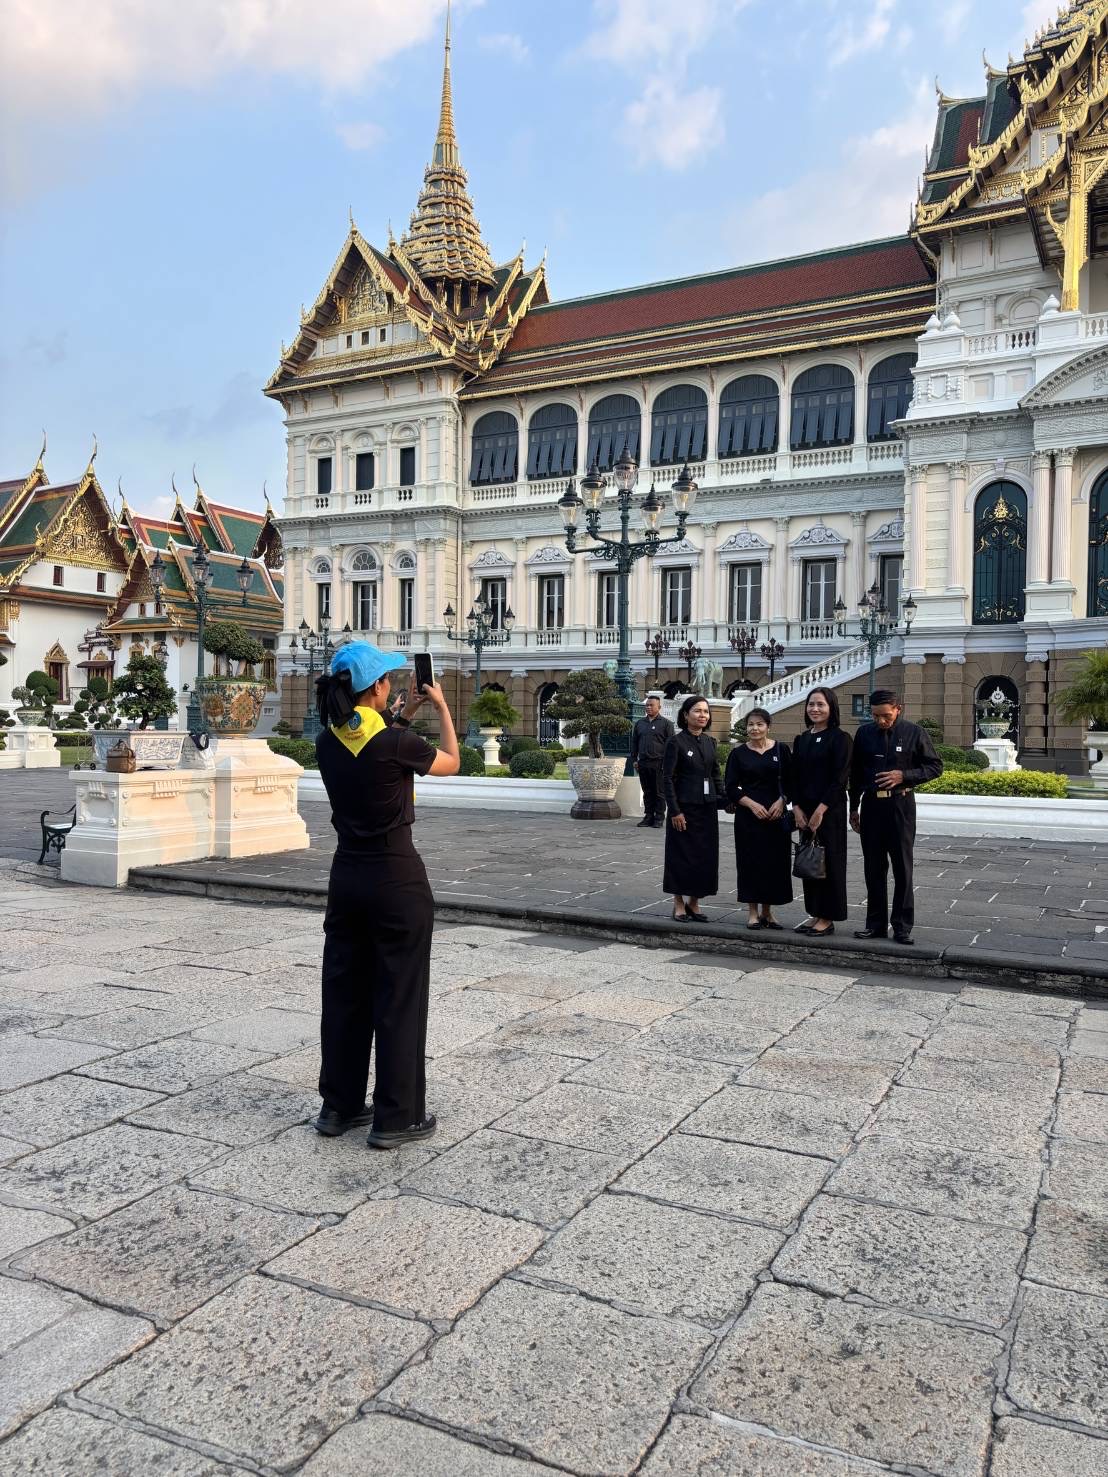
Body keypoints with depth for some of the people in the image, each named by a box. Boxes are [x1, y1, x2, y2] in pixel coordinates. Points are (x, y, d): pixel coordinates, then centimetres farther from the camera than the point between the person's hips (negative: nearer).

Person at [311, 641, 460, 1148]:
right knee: (399, 996, 4)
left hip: (347, 874, 7)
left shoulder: (328, 741, 1)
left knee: (344, 990, 15)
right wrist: (441, 706, 11)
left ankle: (339, 1106, 26)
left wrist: (402, 717, 18)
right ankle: (397, 1117, 12)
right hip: (396, 877, -6)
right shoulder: (395, 742, -18)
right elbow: (451, 763, 1)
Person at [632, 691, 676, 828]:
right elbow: (634, 742, 19)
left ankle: (659, 818, 5)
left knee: (659, 793, 0)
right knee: (647, 792, 9)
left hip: (659, 764, -5)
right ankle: (648, 816, 15)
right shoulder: (640, 723, 16)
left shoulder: (666, 723, 1)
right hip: (643, 763, 5)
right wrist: (634, 759, 10)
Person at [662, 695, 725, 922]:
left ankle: (693, 902, 20)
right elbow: (667, 778, -10)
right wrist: (674, 811, -14)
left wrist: (724, 799, 6)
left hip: (707, 807, 6)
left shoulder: (710, 741, 10)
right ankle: (679, 904, 14)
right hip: (685, 807, -6)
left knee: (706, 855, 7)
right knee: (682, 855, 2)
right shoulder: (677, 742, -8)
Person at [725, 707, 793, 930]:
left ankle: (767, 911, 16)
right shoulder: (738, 753, 3)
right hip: (748, 815, -1)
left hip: (776, 815, 1)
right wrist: (752, 804, -11)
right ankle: (753, 912, 10)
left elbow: (790, 781, 6)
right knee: (751, 861, 0)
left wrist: (781, 801, -10)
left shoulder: (781, 750, 4)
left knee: (775, 861, 3)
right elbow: (730, 788, 1)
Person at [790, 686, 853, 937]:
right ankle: (814, 914, 20)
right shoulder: (801, 740, 11)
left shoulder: (839, 738, -7)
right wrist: (797, 808, 0)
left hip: (829, 810, -6)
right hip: (805, 810, 6)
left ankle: (828, 918, 8)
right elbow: (795, 776, 11)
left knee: (829, 860, 0)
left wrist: (820, 810, -17)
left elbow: (840, 778, -13)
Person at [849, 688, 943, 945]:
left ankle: (902, 926, 9)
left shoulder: (914, 733, -4)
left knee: (902, 868, 2)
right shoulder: (864, 733, 4)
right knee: (873, 868, 7)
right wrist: (853, 808, 12)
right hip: (871, 805, 3)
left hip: (901, 805, -3)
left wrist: (904, 775, -14)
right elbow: (855, 772, 11)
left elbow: (935, 766, 0)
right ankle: (876, 923, 16)